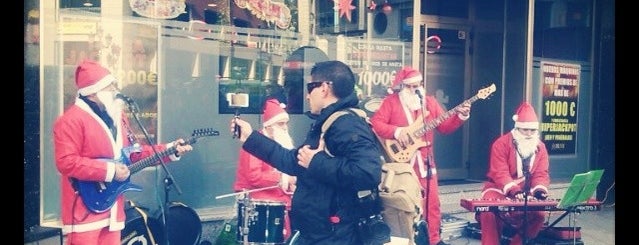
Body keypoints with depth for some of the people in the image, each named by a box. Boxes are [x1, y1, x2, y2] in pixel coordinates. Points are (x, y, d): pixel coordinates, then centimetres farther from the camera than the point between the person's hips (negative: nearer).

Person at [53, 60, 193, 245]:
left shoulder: (117, 116, 15)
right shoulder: (71, 120, -13)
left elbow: (134, 153, 18)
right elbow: (66, 162, -21)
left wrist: (170, 150, 9)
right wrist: (109, 170, -19)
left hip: (112, 209, 8)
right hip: (85, 208, -8)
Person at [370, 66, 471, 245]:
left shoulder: (430, 101, 12)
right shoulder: (391, 102, 0)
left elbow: (445, 127, 8)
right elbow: (375, 123, -10)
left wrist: (460, 116, -7)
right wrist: (396, 131, -20)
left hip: (425, 160, 4)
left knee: (431, 201, 6)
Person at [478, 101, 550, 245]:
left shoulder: (540, 147, 3)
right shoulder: (501, 144, -14)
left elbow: (541, 173, -4)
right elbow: (500, 173, -22)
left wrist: (539, 189, -25)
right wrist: (514, 191, -37)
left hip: (526, 193, 5)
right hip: (499, 189, -4)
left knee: (539, 212, -17)